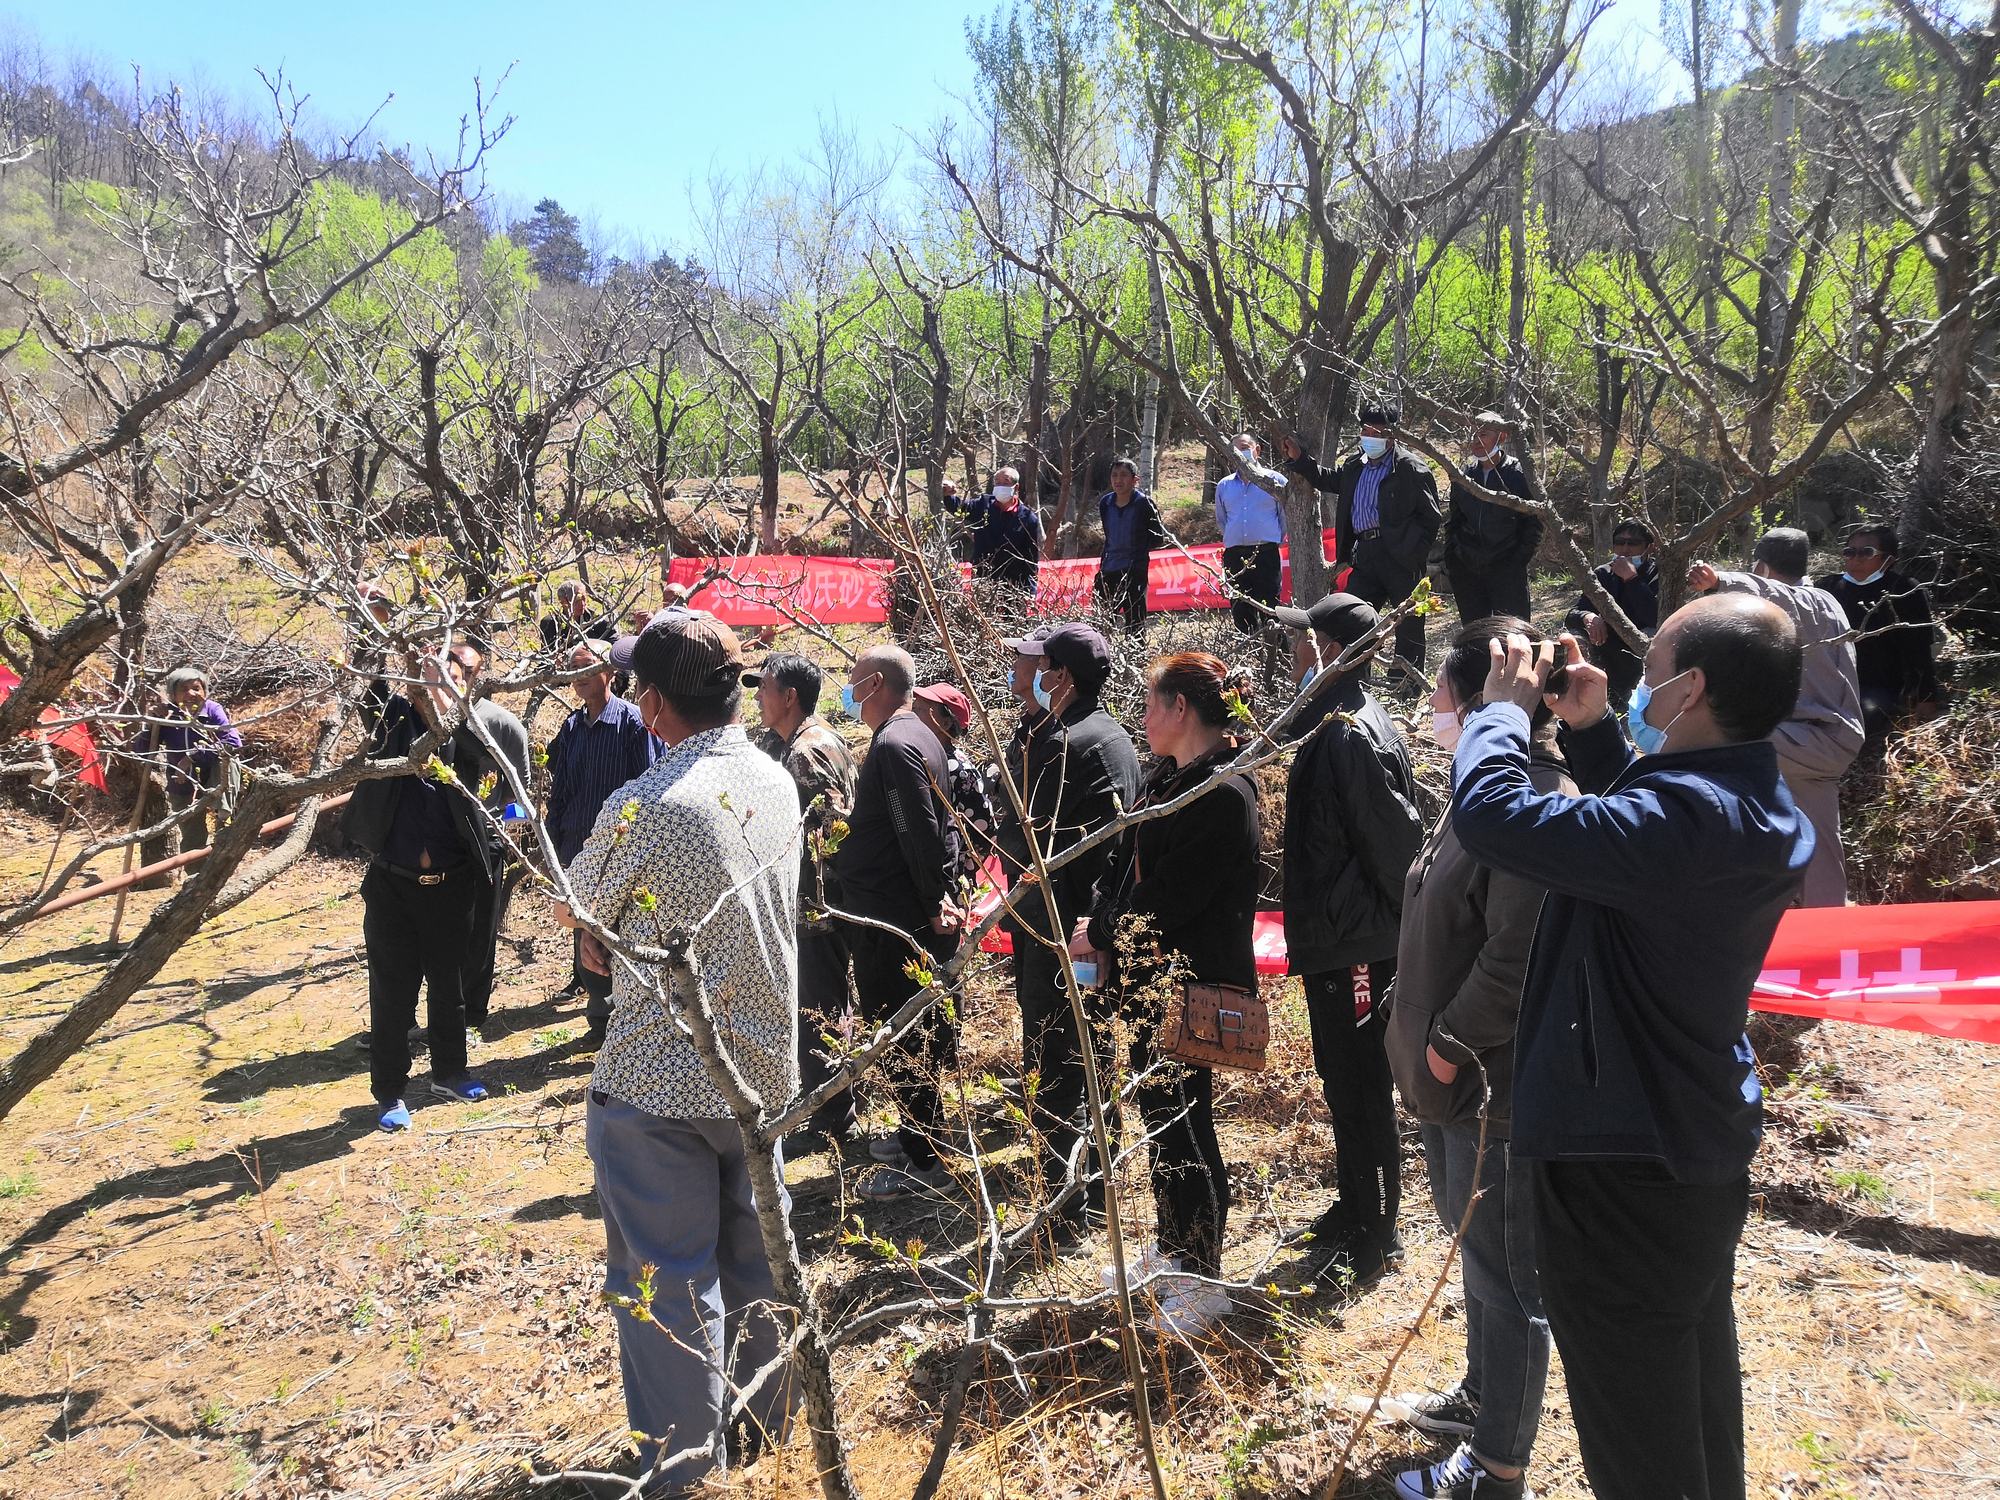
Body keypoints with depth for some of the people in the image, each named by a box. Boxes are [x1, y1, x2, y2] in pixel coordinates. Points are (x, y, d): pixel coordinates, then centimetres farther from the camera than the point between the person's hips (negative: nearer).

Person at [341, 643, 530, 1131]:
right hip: (392, 885, -1)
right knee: (392, 993, 7)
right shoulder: (397, 720, -2)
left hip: (453, 886, 1)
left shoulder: (470, 735, -3)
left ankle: (448, 1072, 36)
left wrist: (452, 702, -28)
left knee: (450, 986, 16)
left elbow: (513, 735, -21)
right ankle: (389, 1091, 21)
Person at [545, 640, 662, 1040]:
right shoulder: (571, 727, 11)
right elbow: (559, 788, 16)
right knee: (584, 931, 11)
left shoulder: (631, 721, -8)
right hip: (577, 848, 6)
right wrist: (555, 842, 11)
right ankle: (599, 1013, 23)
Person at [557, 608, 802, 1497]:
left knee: (666, 1273, 8)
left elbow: (574, 909, -5)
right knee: (755, 1246, 22)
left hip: (658, 1081, -6)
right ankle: (768, 1409, 41)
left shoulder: (645, 807, -22)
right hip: (762, 1063, 7)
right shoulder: (776, 782, -1)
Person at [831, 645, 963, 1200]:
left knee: (900, 1036, -2)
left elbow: (920, 832, -24)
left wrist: (933, 902, -18)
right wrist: (937, 897, 15)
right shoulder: (917, 736, 15)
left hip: (893, 921, -11)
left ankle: (923, 1160, 8)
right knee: (916, 1032, 19)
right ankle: (918, 1137, 32)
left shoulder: (894, 743, -19)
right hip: (909, 916, 11)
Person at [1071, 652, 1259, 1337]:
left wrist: (1098, 933, -11)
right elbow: (1124, 863, 11)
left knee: (1182, 1124, 1)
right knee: (1158, 1114, 19)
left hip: (1190, 989, -9)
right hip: (1150, 979, 9)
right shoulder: (1168, 778, 9)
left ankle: (1202, 1281, 17)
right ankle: (1172, 1251, 36)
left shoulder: (1222, 793, -21)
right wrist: (1098, 929, -4)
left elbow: (1169, 898, -23)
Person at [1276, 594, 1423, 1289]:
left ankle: (1374, 1238, 17)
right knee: (1343, 1084, 21)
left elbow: (1399, 839, -24)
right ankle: (1353, 1211, 36)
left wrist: (1395, 923, -12)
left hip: (1358, 948, -10)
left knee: (1361, 1090, 3)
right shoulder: (1329, 723, 10)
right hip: (1332, 943, 10)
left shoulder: (1354, 735, -22)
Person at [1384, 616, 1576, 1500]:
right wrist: (1428, 1043, 13)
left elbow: (1517, 961, -27)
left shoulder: (1534, 806, -24)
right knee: (1475, 1251, 26)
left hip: (1495, 1089, -10)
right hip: (1452, 1077, 10)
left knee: (1503, 1277, 6)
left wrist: (1451, 1042, -16)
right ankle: (1482, 1397, 46)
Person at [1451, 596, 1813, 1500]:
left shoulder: (1688, 817, -30)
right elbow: (1634, 831, 19)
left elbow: (1491, 814, -33)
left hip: (1624, 1165, -9)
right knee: (1695, 1400, 28)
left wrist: (1507, 705, -15)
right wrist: (1591, 731, 6)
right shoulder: (1758, 809, 1)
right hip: (1703, 1145, 10)